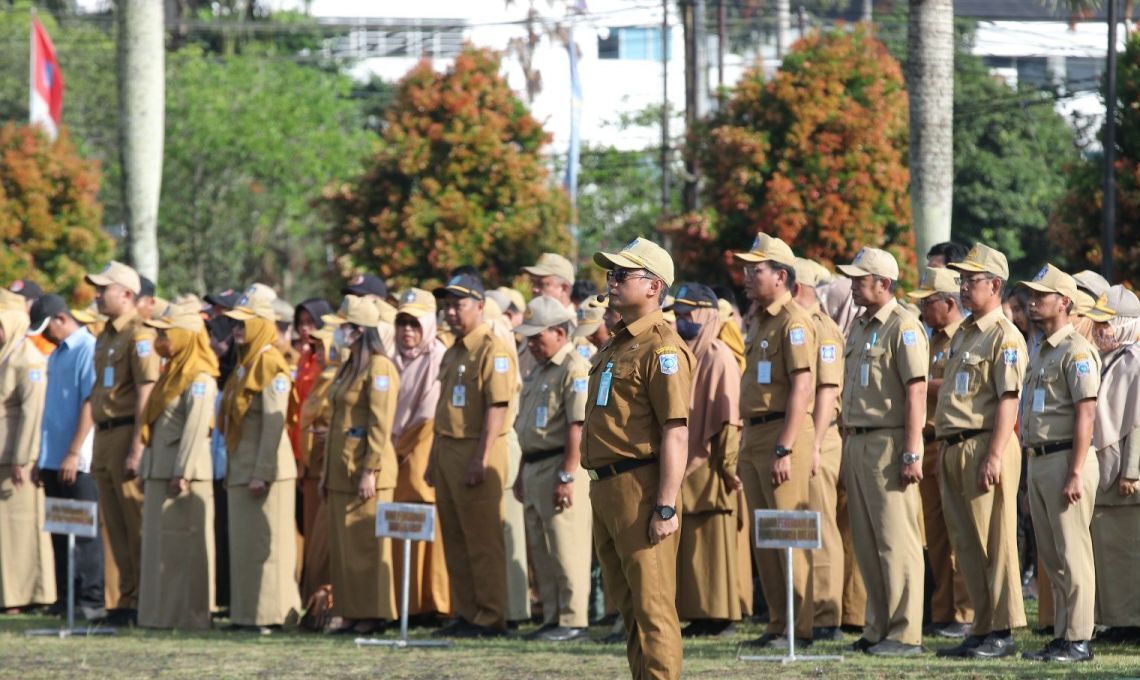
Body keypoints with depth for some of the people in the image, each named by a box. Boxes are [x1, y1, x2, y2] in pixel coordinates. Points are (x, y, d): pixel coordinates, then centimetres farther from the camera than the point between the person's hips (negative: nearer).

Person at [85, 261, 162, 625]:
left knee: (137, 526, -5)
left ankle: (143, 602, -2)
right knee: (112, 526, 9)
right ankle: (119, 602, 12)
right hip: (105, 434, 9)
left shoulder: (139, 334, -10)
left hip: (128, 434, -9)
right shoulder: (106, 336, 18)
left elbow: (146, 392, -16)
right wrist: (98, 450, 19)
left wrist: (136, 448, -21)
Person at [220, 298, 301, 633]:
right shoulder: (245, 365, 16)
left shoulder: (271, 366, -12)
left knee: (263, 543, -7)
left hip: (263, 469, -10)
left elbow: (273, 423, -18)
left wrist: (261, 474, -22)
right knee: (244, 543, 10)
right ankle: (246, 614, 13)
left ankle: (268, 615, -5)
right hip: (241, 471, 10)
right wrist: (231, 470, 17)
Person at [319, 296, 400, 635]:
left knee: (367, 543, -6)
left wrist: (370, 470, -20)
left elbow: (380, 424, -16)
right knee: (343, 543, 9)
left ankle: (373, 614, -2)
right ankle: (352, 612, 13)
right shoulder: (346, 368, 17)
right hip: (341, 468, 9)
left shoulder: (379, 368, -11)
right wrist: (327, 470, 18)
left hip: (365, 468, -9)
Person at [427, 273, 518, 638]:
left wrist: (480, 459, -23)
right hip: (447, 450, 10)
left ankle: (490, 618, -5)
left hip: (476, 450, -10)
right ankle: (466, 614, 16)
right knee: (455, 540, 11)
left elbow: (497, 407, -18)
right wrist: (434, 458, 20)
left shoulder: (494, 350, -11)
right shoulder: (452, 353, 19)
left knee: (484, 541, -7)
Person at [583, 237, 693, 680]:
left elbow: (676, 433, -18)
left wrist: (666, 507, -23)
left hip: (640, 488, -10)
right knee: (628, 607, 13)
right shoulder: (615, 346, 18)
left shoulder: (662, 348, -12)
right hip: (606, 488, 10)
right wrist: (599, 491, 20)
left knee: (652, 605, -8)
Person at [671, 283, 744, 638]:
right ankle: (699, 617, 11)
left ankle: (721, 616, -2)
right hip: (683, 469, 9)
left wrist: (727, 464, -19)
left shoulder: (718, 357, -8)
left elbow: (729, 416, -14)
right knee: (687, 548, 7)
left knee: (713, 545, -5)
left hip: (707, 469, -9)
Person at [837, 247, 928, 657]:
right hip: (857, 440, 9)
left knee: (896, 541, -8)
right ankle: (878, 629, 15)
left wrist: (911, 454, -21)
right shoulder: (859, 328, 17)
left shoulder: (903, 327, -10)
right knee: (866, 542, 10)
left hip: (888, 443, -9)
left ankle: (905, 634, -6)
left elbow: (916, 393, -16)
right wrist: (847, 445, 17)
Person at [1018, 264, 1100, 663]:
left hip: (1066, 460, -10)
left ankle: (1078, 641, -7)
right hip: (1038, 461, 10)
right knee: (1051, 557, 10)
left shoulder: (1076, 351, -10)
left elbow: (1086, 413, -17)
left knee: (1072, 554, -8)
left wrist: (1075, 473, -22)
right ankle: (1061, 636, 14)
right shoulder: (1041, 353, 19)